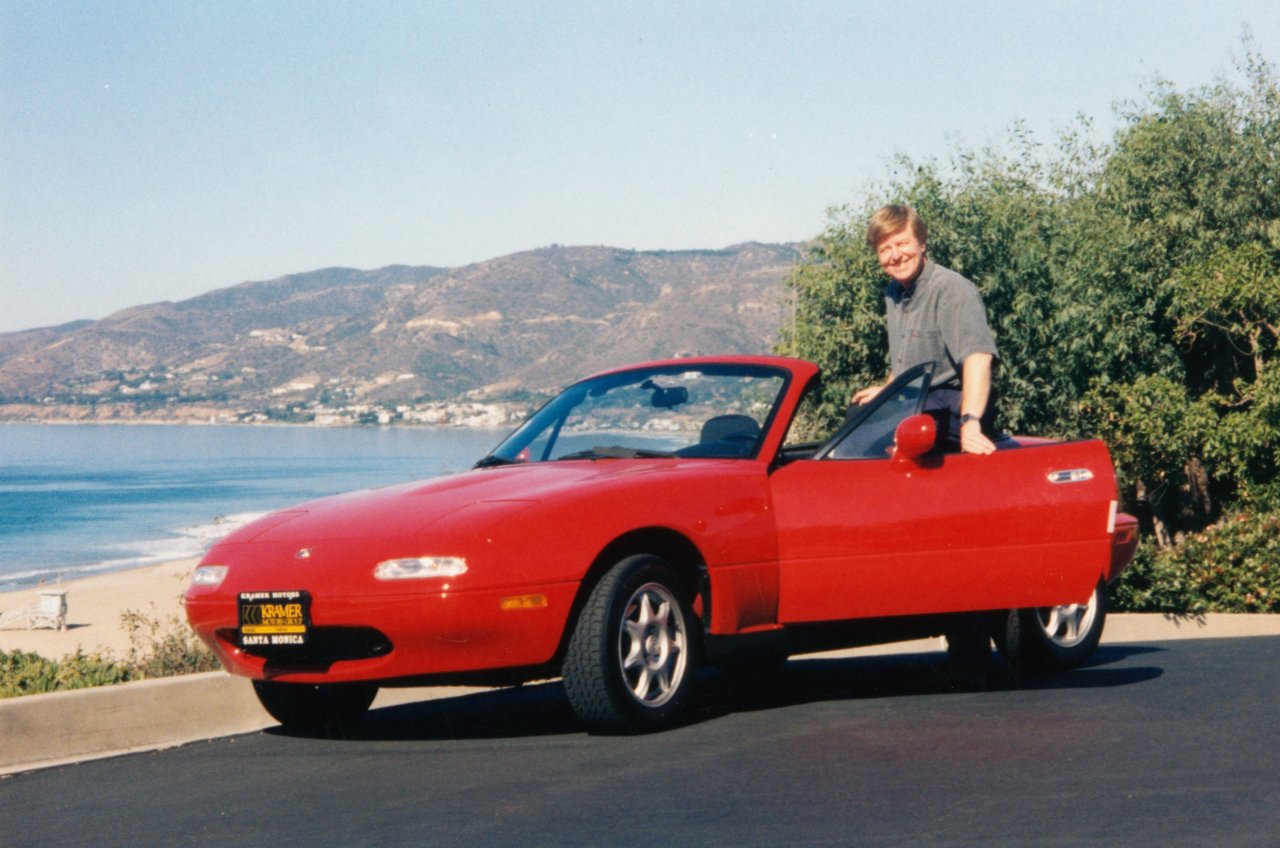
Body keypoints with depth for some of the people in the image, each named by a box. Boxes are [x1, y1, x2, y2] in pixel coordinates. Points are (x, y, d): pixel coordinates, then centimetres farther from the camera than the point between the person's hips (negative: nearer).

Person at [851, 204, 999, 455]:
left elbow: (978, 356, -31)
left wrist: (970, 423, -41)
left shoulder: (952, 289, -16)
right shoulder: (893, 292, 13)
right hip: (912, 407, 9)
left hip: (948, 411, -9)